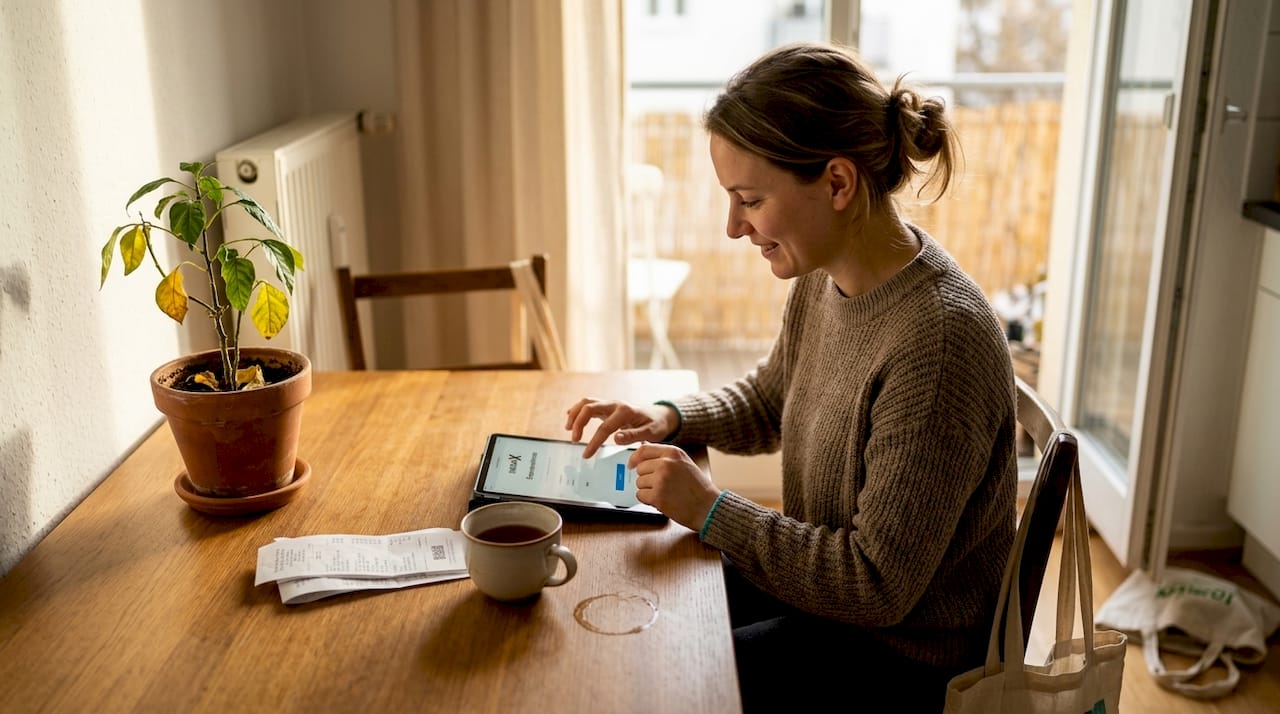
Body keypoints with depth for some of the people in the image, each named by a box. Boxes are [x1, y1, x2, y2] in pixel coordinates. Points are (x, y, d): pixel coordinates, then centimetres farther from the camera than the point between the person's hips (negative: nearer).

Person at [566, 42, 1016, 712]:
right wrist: (671, 418, -4)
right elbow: (768, 400, 15)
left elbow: (880, 587, -27)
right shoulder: (822, 278, -6)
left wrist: (711, 510, -22)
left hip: (899, 654, -7)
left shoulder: (939, 337, -32)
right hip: (821, 577, 8)